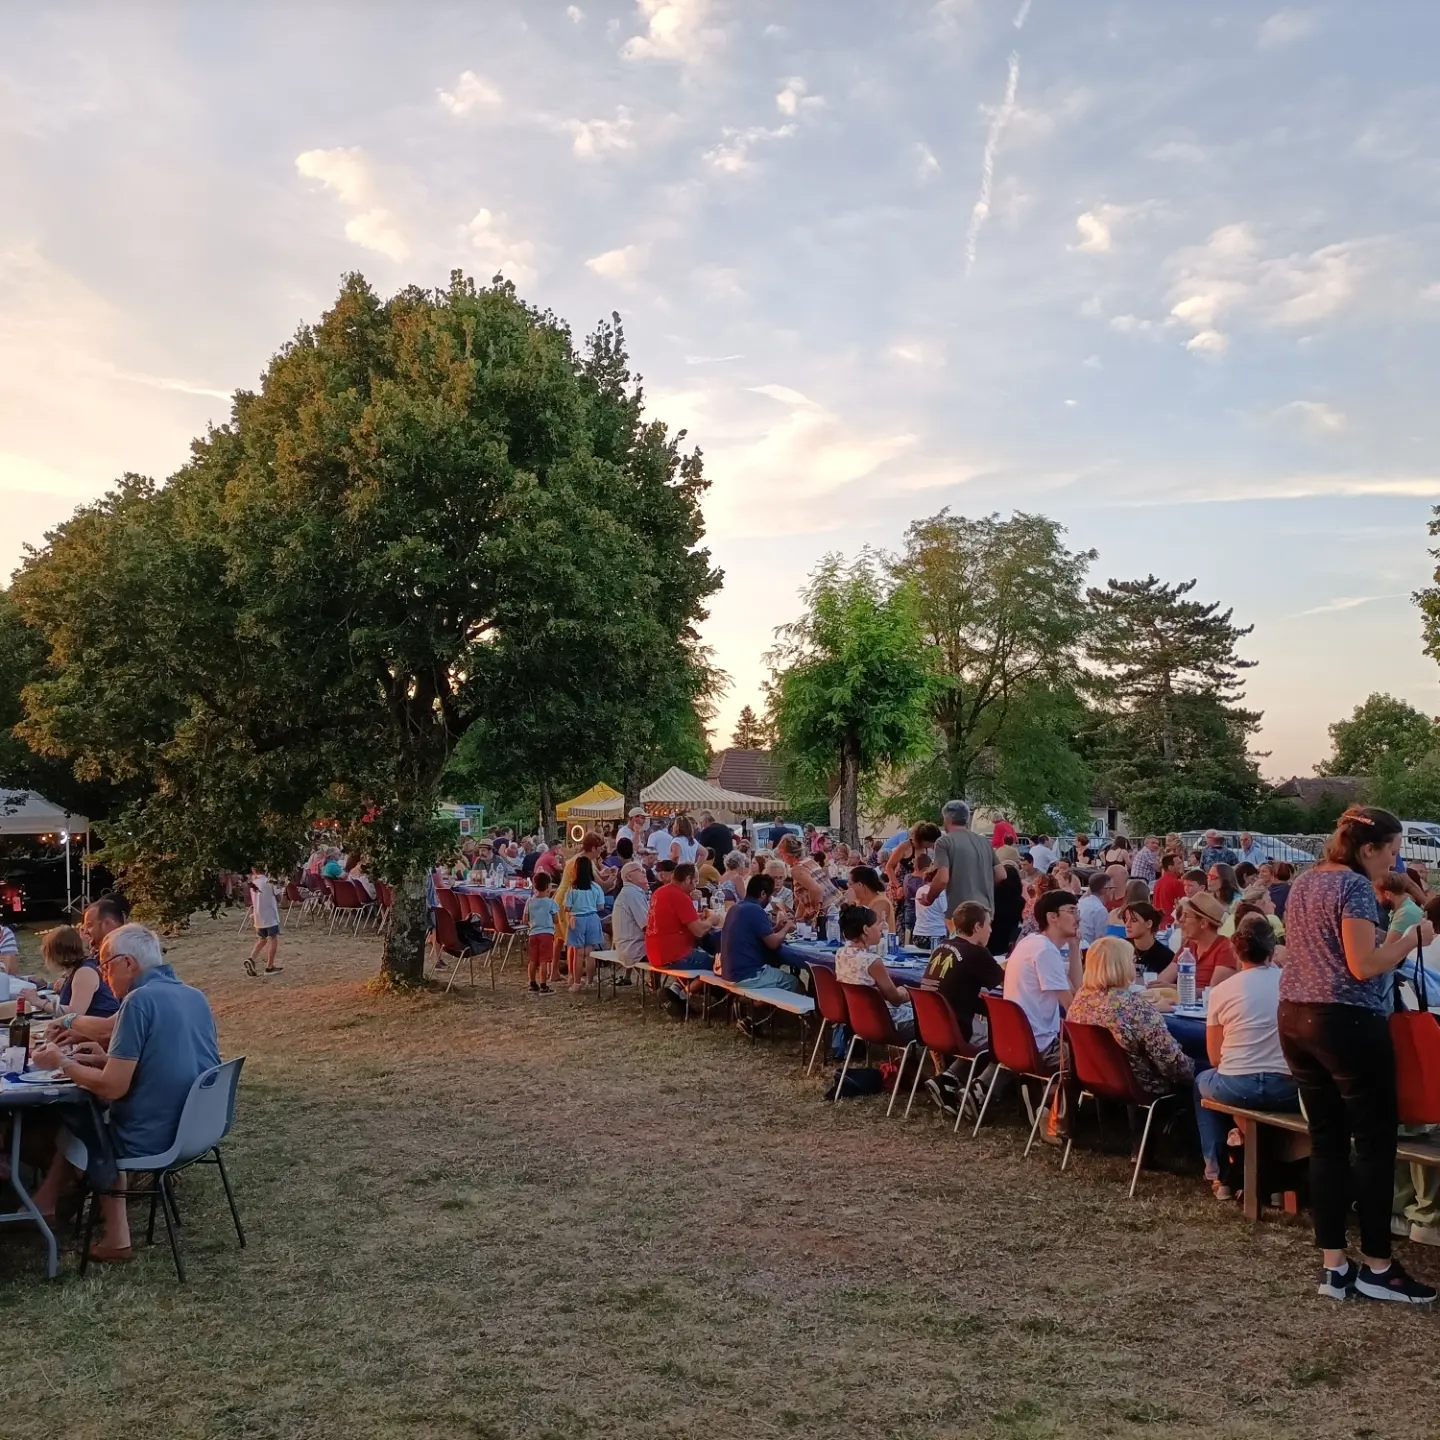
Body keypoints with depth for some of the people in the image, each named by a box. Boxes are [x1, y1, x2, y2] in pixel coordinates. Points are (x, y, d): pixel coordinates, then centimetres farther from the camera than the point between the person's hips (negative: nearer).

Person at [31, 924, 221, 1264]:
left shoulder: (140, 1000, -18)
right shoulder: (195, 996, 6)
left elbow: (112, 1088, -18)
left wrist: (62, 1063, -4)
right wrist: (108, 1059, 16)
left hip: (153, 1139, -7)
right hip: (197, 1127, 7)